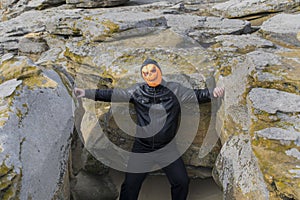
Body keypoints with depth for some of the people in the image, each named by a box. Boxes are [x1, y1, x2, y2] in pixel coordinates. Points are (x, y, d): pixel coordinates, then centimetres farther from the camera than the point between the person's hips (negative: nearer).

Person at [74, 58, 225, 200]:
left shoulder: (174, 89, -2)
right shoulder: (137, 90, -1)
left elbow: (195, 95, -8)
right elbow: (113, 94, -3)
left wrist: (212, 93, -27)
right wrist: (87, 93, -9)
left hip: (167, 148, 0)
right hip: (142, 147, 0)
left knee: (182, 181, 0)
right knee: (130, 184, 4)